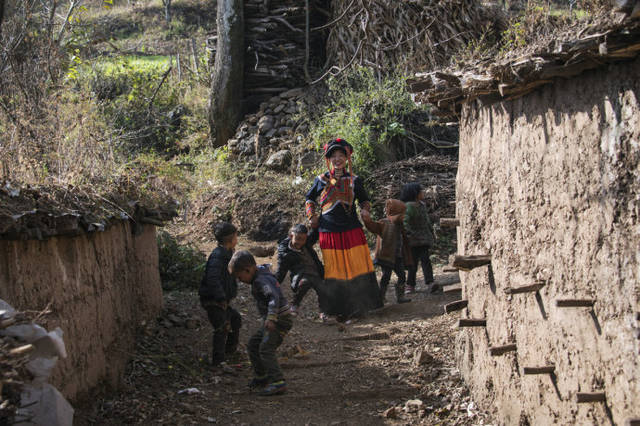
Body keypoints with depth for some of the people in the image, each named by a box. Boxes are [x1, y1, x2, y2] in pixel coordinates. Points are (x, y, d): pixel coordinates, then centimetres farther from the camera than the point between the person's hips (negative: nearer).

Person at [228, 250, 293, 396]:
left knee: (266, 349, -20)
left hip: (280, 320, -10)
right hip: (274, 320, 10)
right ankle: (261, 377, 31)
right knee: (253, 345, 19)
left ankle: (278, 383, -27)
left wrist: (271, 318, -47)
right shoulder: (261, 275, 10)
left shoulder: (262, 280, -21)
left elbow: (274, 296, -36)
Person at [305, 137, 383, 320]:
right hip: (329, 232, -1)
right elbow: (310, 198, 19)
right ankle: (337, 309, 11)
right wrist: (312, 216, 6)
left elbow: (364, 199, 19)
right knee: (334, 269, 3)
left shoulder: (354, 180, 6)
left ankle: (359, 305, 8)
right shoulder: (321, 180, 5)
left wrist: (365, 209, -2)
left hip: (352, 230, 1)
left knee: (358, 266, -2)